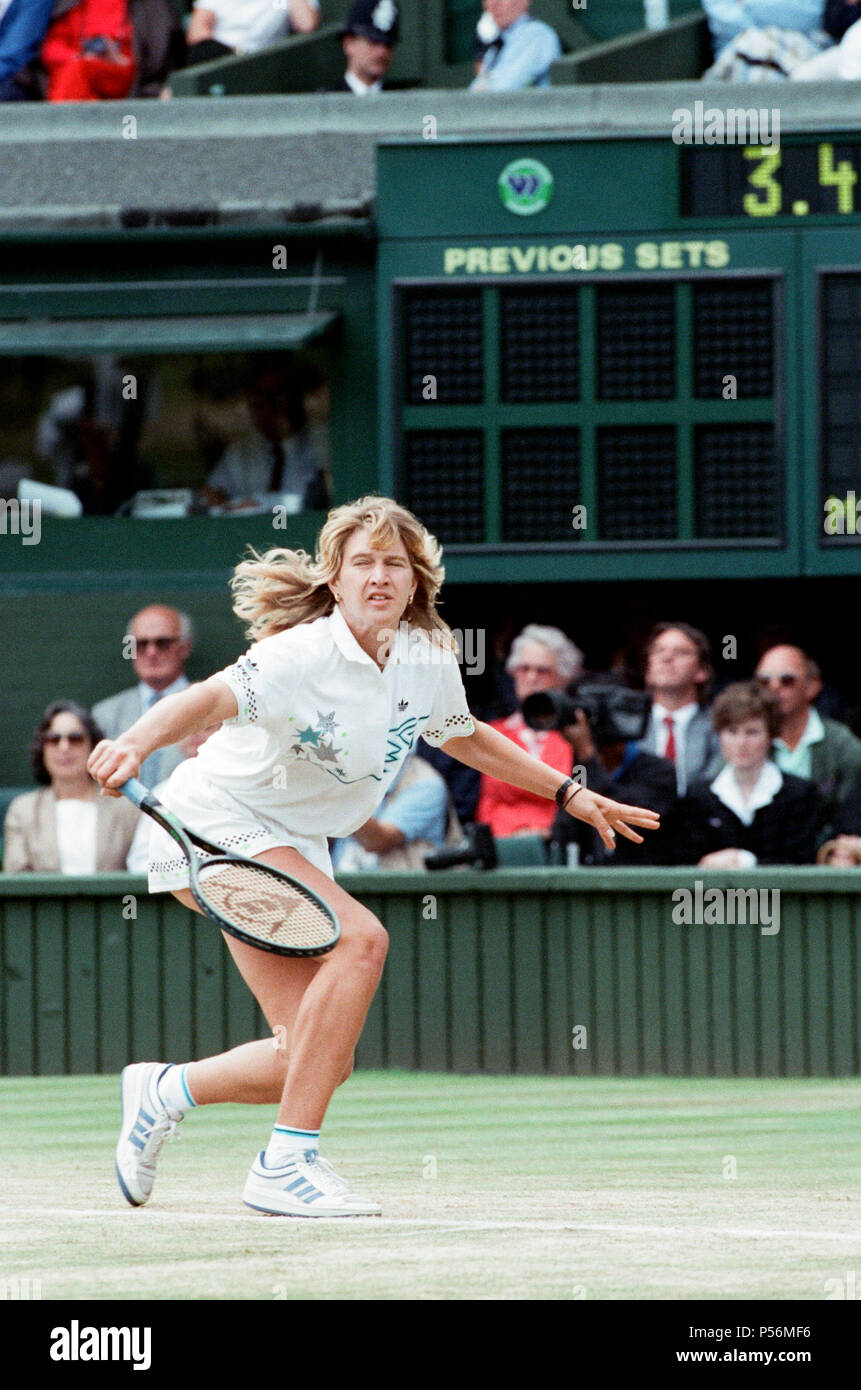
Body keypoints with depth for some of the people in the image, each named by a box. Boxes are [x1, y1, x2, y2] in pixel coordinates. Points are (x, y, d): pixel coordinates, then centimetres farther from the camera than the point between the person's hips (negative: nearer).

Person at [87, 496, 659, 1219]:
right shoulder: (306, 655, -25)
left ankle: (166, 1090, 28)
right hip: (219, 821, -8)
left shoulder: (429, 659, -2)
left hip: (294, 848, 8)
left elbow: (466, 736, 19)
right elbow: (210, 699, -41)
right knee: (359, 939, -30)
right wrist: (136, 744, -60)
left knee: (315, 1064, 1)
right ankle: (287, 1164, -27)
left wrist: (569, 792, 20)